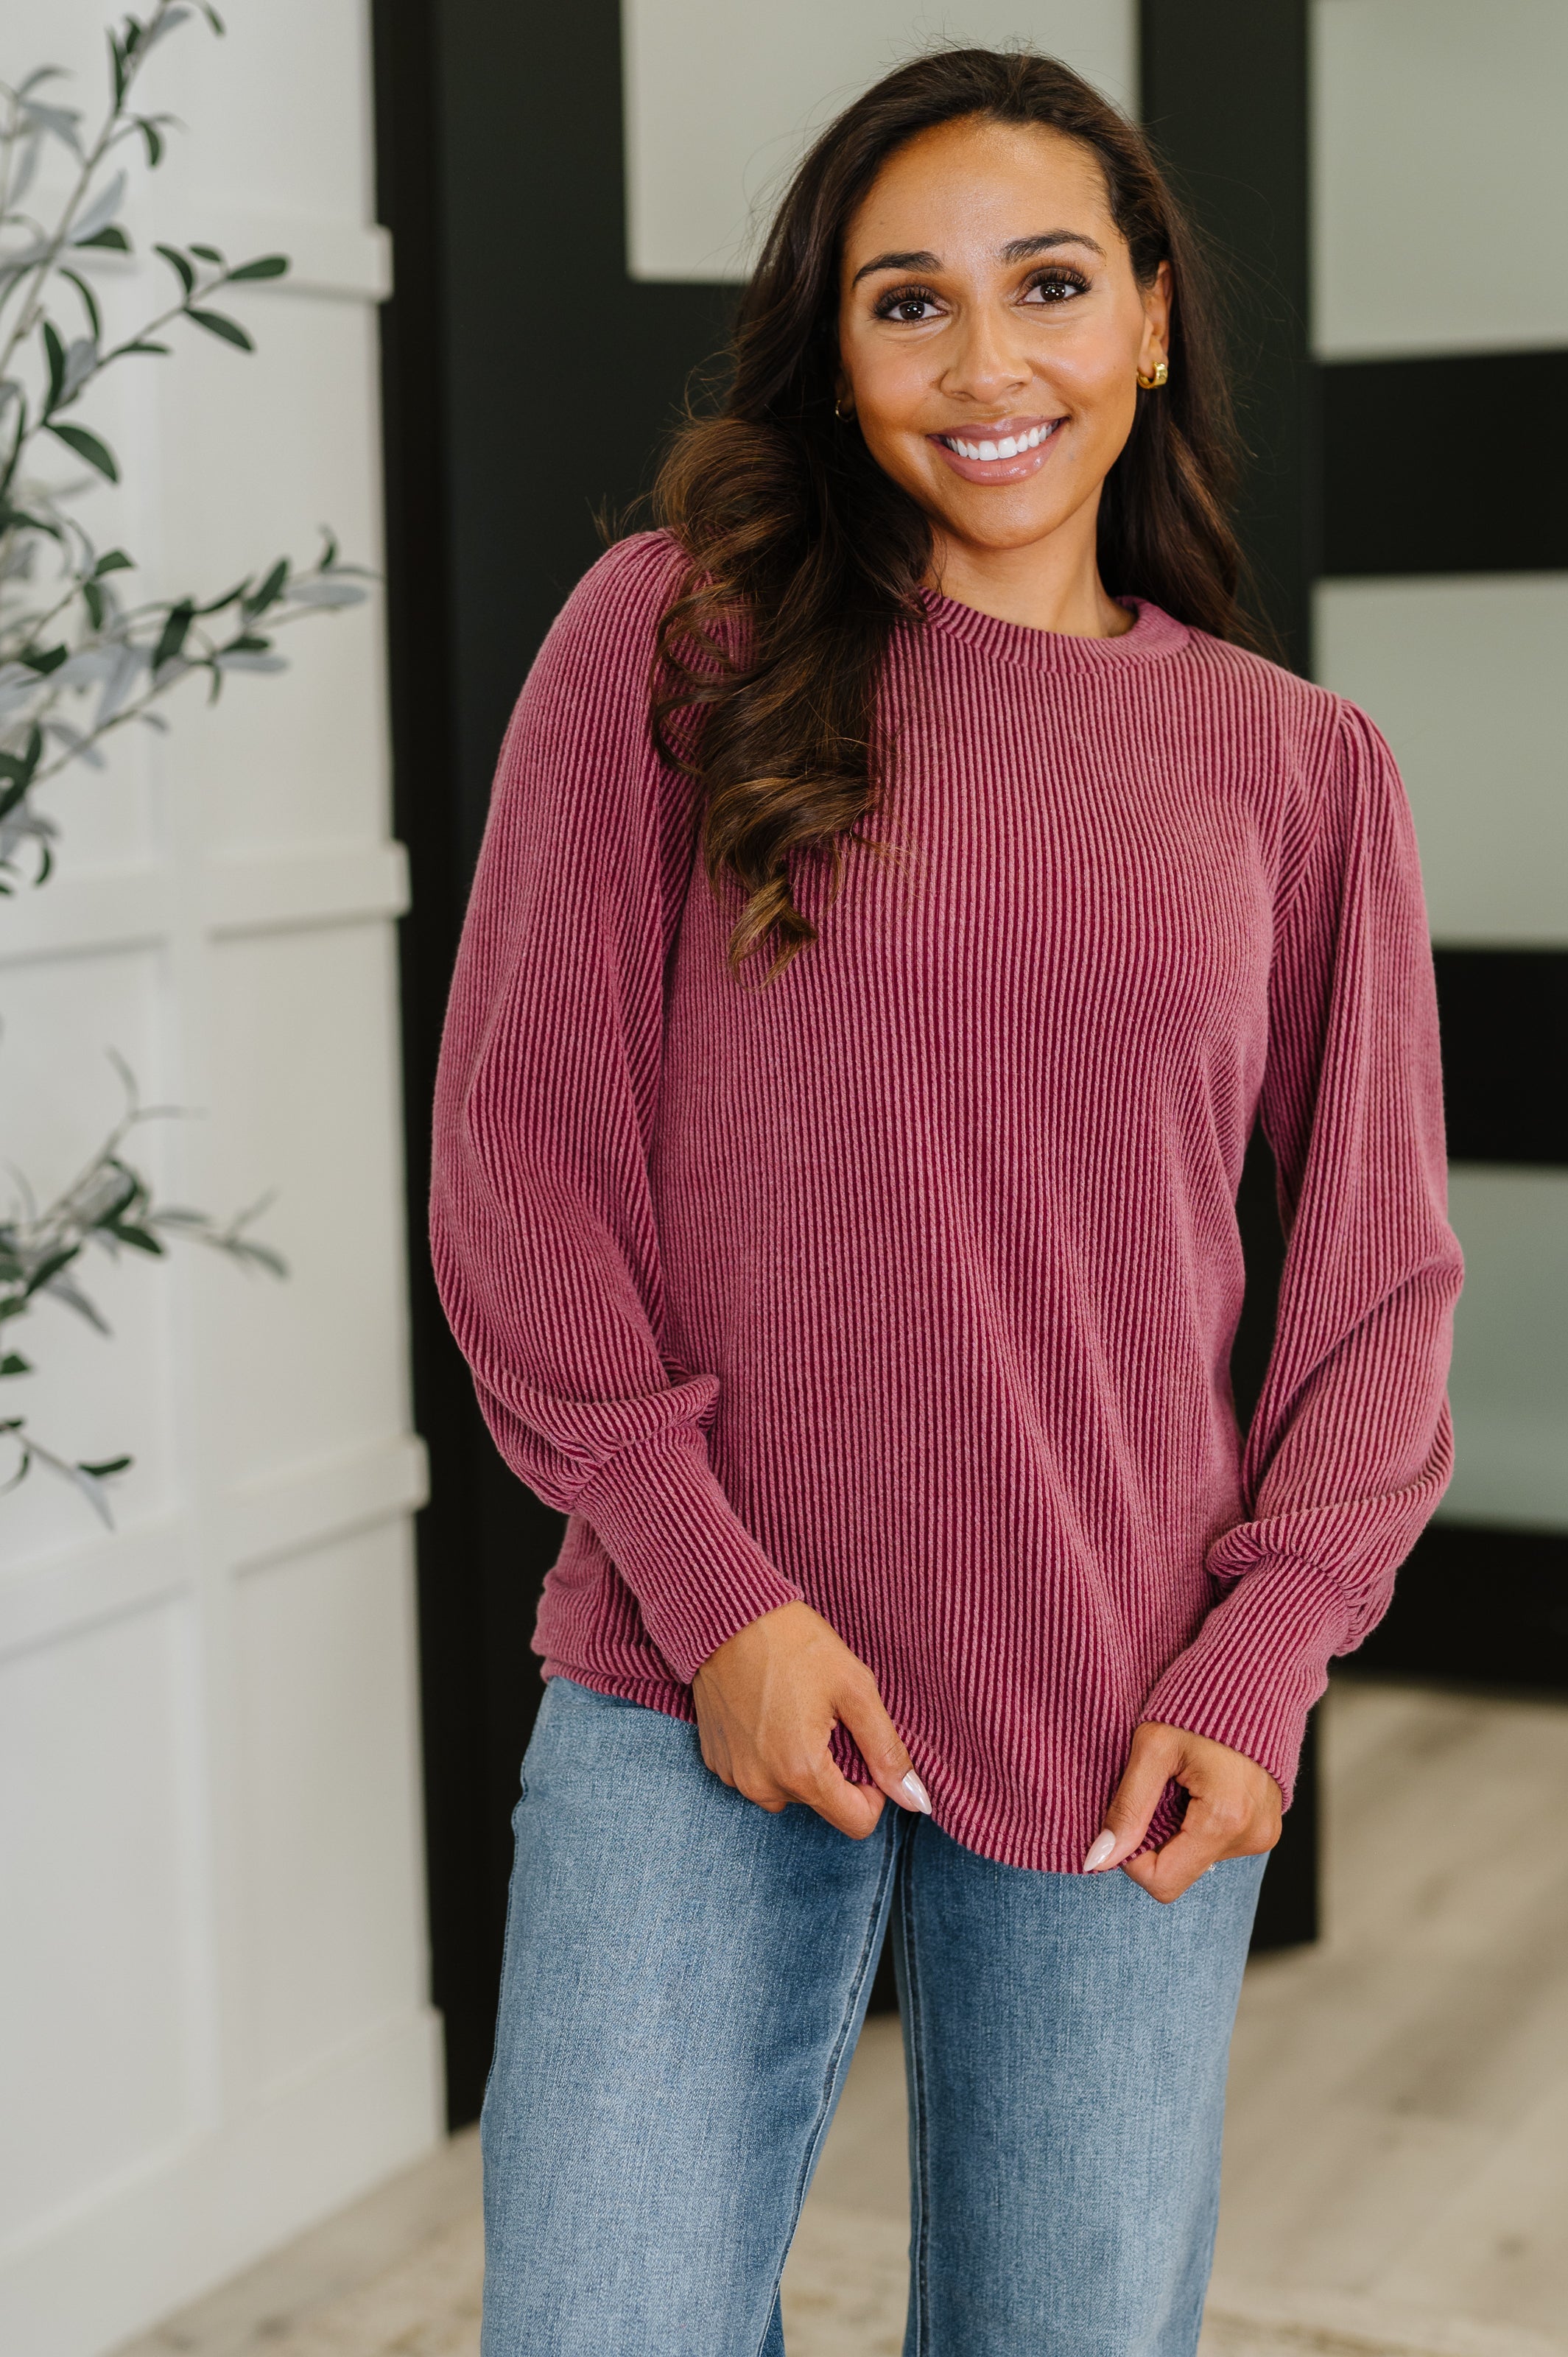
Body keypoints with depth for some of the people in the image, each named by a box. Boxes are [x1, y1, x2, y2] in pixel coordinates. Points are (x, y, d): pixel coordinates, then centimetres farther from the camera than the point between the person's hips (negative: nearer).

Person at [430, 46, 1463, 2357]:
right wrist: (711, 1585, -9)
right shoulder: (674, 641, 0)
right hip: (701, 1688, -1)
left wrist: (1264, 1661, -4)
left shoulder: (1299, 764, 6)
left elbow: (1382, 1275, 9)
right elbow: (519, 1145, -2)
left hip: (1129, 1731, 2)